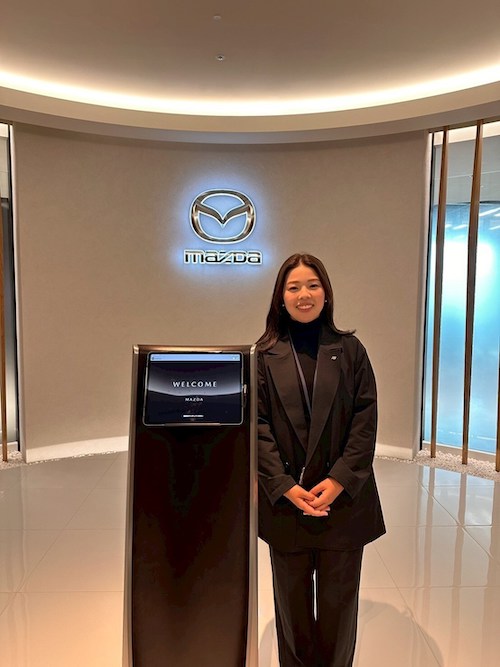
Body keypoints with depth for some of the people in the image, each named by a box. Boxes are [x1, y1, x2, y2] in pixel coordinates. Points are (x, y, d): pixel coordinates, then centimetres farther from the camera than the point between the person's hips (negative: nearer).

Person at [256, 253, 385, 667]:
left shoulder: (350, 350, 2)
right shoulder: (265, 355, 0)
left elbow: (366, 420, -3)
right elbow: (257, 425, -4)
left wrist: (338, 481, -12)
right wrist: (287, 487, -12)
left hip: (344, 498, 0)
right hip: (285, 499, 0)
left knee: (339, 600, 12)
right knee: (292, 602, 15)